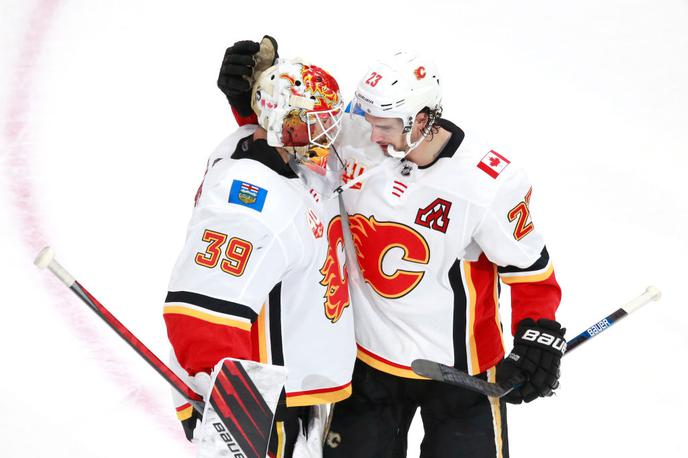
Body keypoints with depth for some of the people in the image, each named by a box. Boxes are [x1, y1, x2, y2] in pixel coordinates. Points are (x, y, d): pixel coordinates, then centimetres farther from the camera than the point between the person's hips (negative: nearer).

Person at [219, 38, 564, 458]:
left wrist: (538, 343, -20)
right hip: (369, 354, 4)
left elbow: (529, 269, -12)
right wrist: (247, 92, -15)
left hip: (457, 367, -3)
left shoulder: (491, 183, -22)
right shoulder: (355, 143, -13)